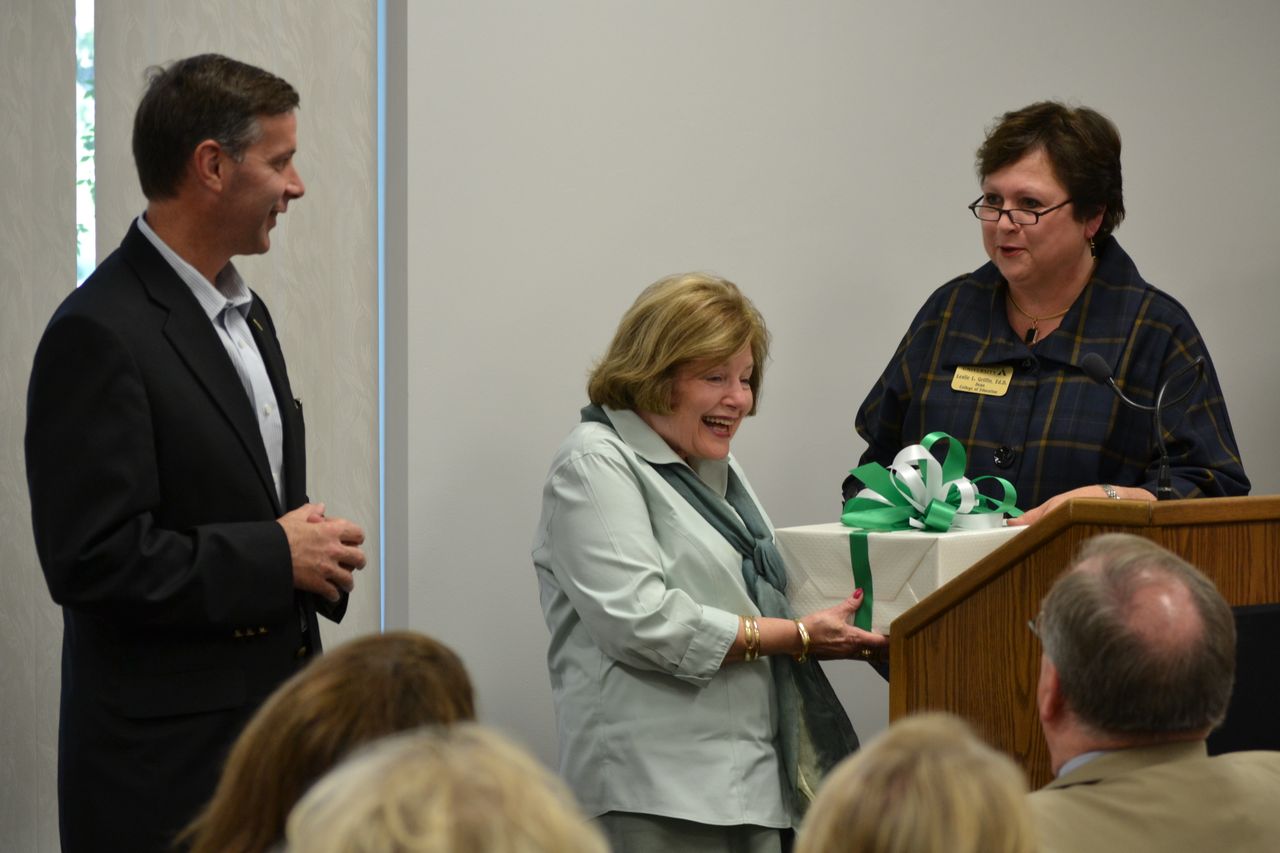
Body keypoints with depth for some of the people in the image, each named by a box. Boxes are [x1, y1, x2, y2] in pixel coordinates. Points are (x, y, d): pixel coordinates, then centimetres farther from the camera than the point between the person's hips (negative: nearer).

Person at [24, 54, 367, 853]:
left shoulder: (245, 313, 14)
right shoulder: (100, 333, -15)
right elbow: (93, 560, -22)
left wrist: (317, 554, 3)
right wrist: (276, 558, -15)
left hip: (273, 731, 8)